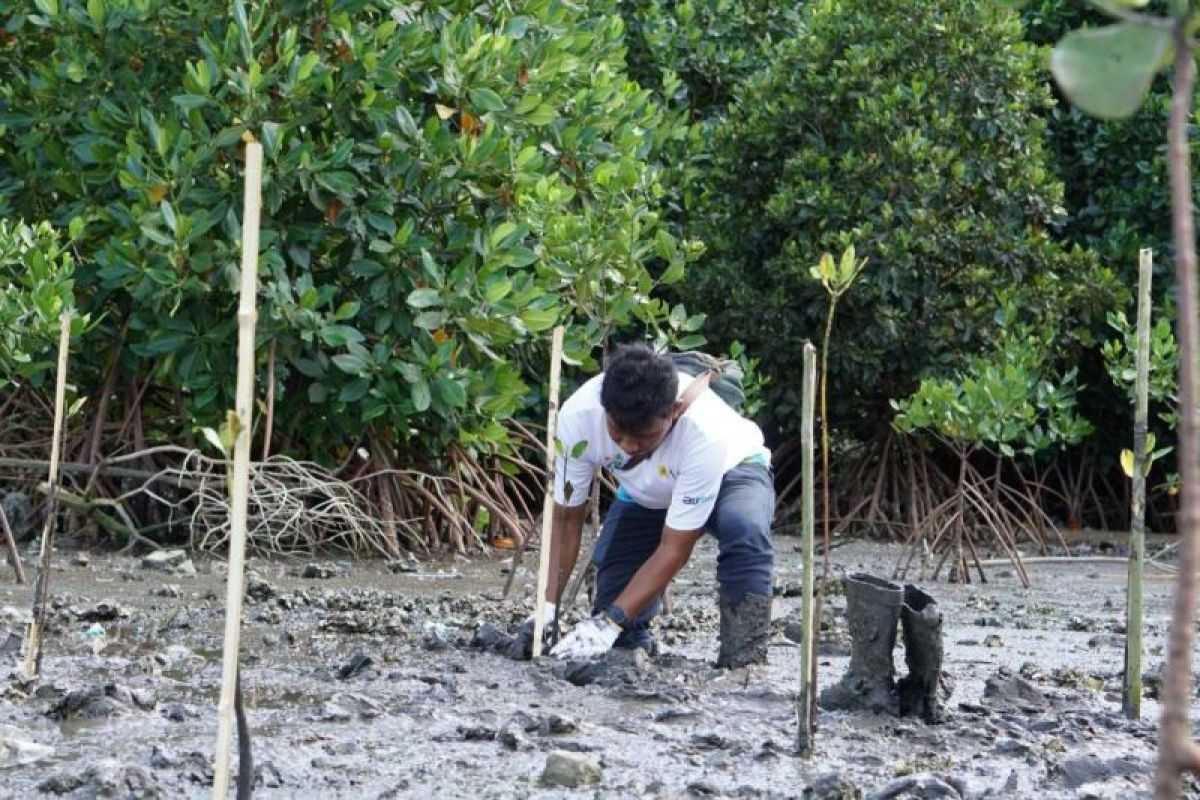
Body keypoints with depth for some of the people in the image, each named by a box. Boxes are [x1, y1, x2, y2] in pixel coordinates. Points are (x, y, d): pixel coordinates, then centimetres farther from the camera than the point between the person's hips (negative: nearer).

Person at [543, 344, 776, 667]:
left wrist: (609, 623, -40)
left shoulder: (704, 433, -42)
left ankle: (742, 668, -29)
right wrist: (546, 610, -31)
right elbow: (566, 518, -20)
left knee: (743, 526, -39)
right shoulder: (577, 418, -33)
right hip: (647, 495, 3)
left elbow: (675, 547, -34)